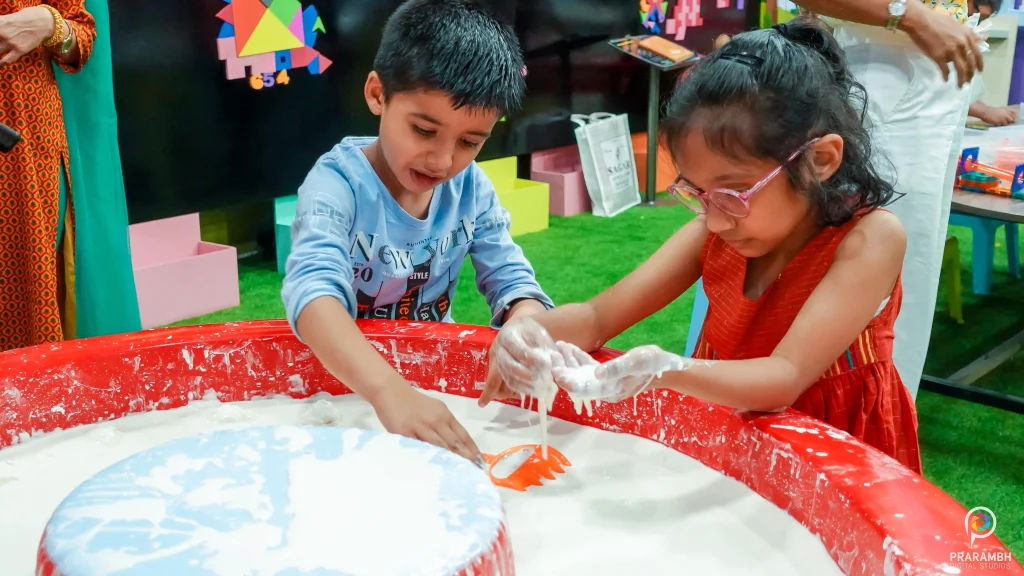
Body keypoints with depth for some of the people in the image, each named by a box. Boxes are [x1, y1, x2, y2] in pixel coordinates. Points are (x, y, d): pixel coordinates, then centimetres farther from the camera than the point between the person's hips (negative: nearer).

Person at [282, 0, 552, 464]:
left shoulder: (471, 187, -5)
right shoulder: (338, 184, -20)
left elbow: (512, 280, -4)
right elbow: (314, 290, -35)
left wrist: (523, 329, -30)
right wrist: (389, 390, -52)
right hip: (342, 379, -4)